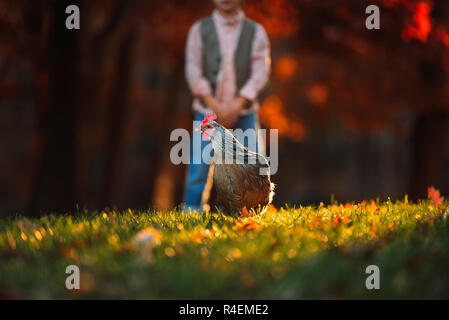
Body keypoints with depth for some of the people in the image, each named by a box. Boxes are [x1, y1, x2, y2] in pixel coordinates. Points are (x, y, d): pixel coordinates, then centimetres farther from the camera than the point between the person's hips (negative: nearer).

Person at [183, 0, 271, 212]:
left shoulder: (256, 32, 6)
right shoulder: (200, 30, 6)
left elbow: (260, 73, -1)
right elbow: (193, 71, 0)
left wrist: (236, 106, -12)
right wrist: (216, 106, -10)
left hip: (243, 112, 1)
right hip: (208, 111, -1)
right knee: (199, 168, -9)